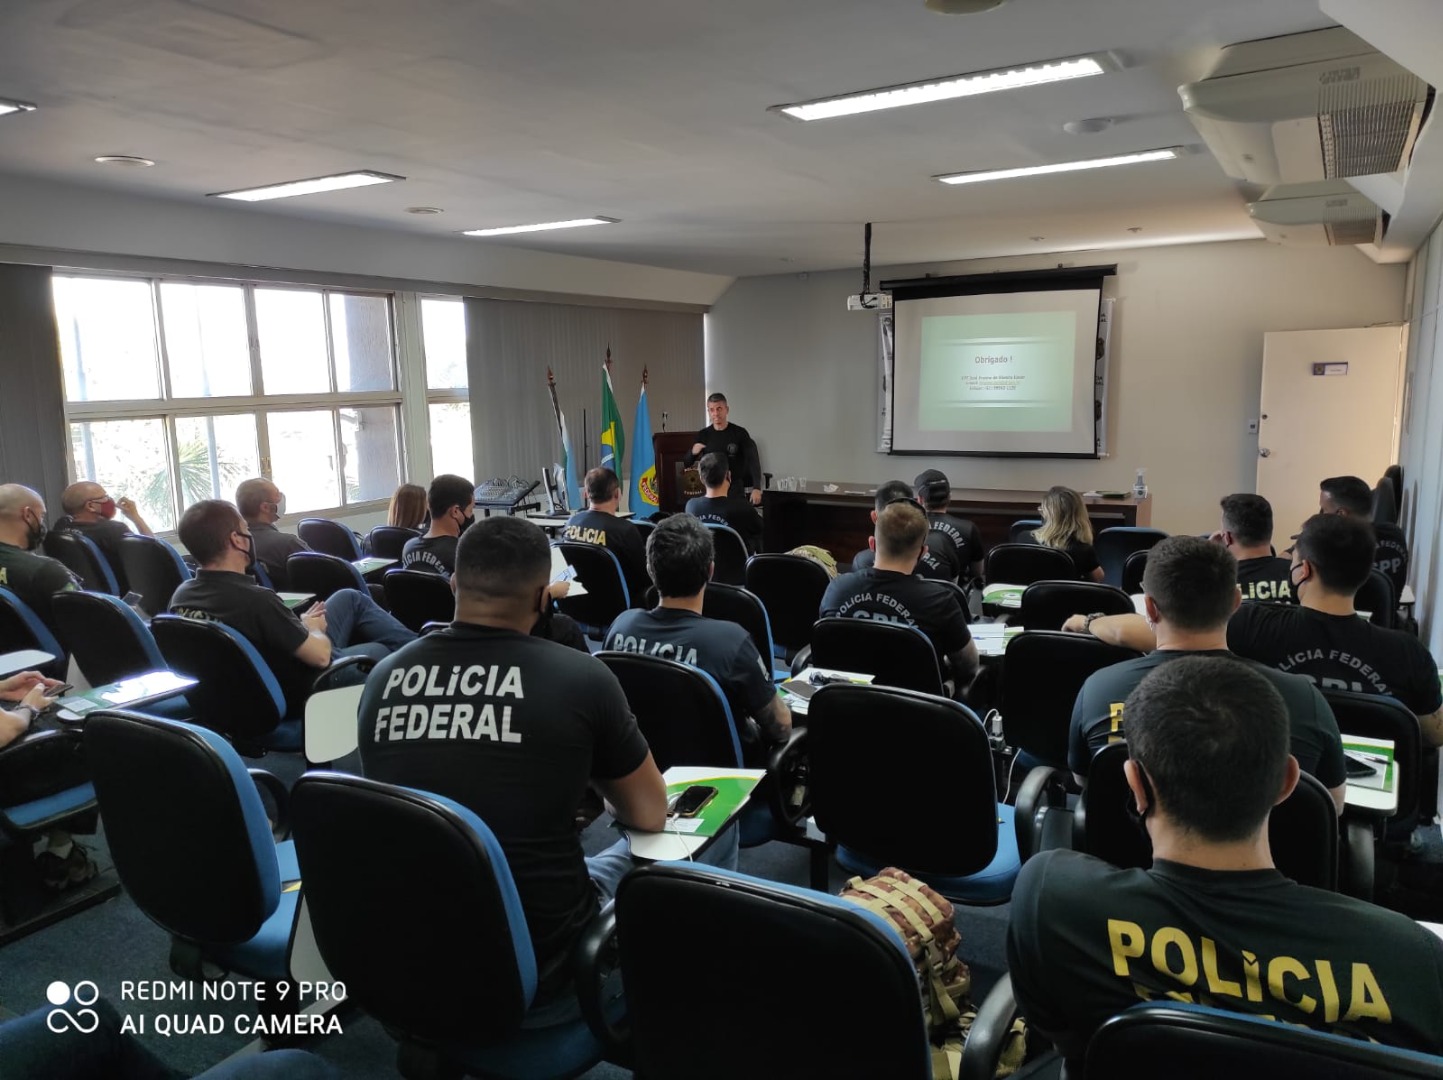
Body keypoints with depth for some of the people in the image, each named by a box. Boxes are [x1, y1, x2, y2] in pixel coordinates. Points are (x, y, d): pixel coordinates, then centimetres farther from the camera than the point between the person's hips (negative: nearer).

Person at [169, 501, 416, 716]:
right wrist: (314, 629, -2)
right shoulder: (254, 600, -36)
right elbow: (321, 655, -24)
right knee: (385, 651, 15)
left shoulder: (181, 594, -11)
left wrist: (299, 625, 5)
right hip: (300, 694, -8)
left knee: (349, 599, 19)